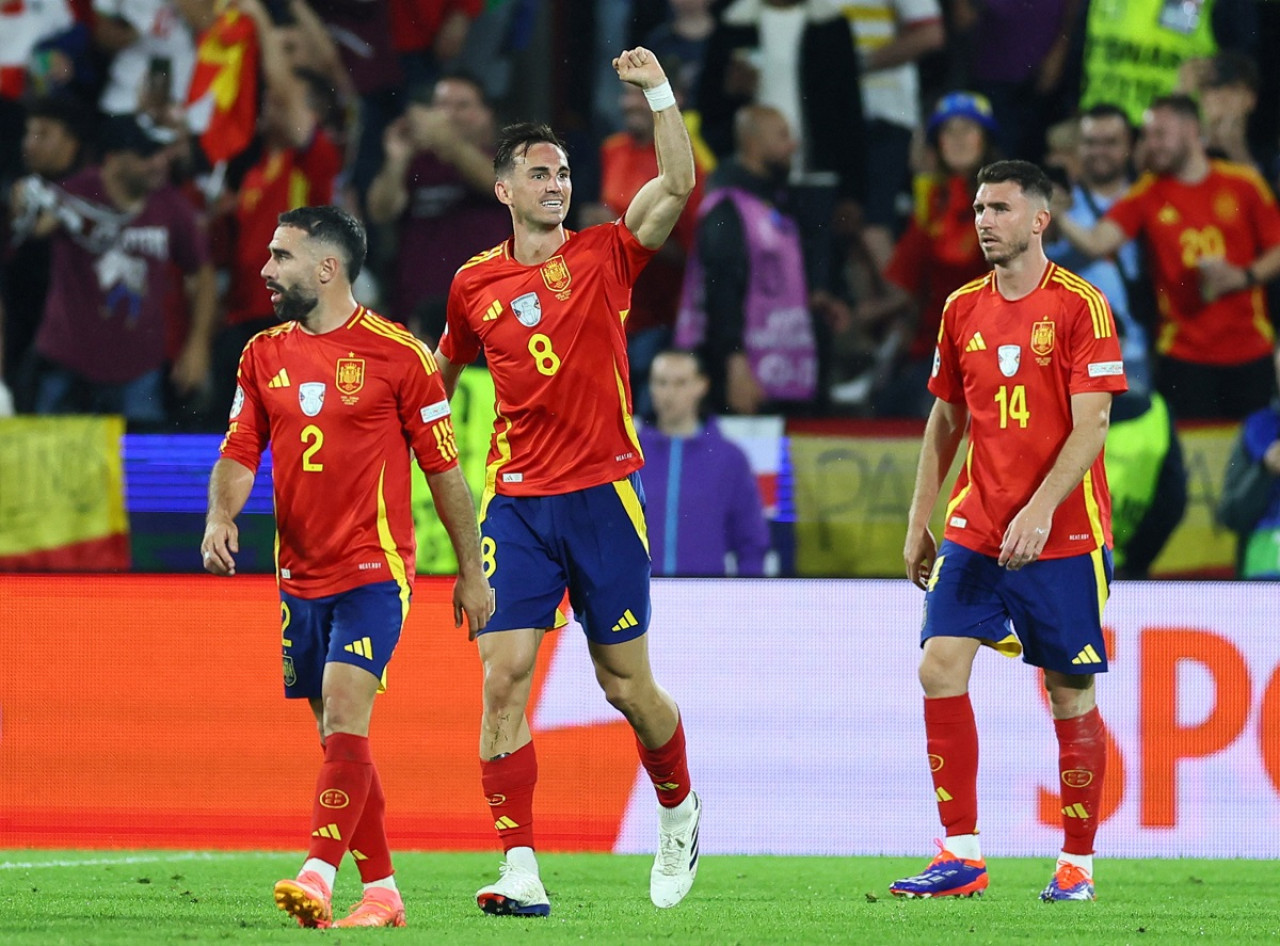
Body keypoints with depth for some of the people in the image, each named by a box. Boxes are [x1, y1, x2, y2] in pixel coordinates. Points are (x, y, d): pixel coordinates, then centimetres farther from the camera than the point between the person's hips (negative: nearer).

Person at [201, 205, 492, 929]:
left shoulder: (397, 354, -6)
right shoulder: (263, 355, 9)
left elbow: (445, 468, 0)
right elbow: (240, 453, 8)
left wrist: (472, 571, 3)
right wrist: (221, 514, -15)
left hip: (374, 570, -6)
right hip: (301, 573, 6)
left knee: (344, 716, -19)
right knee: (339, 736, 9)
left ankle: (318, 880, -28)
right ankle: (382, 891, 17)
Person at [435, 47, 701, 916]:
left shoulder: (605, 255, 2)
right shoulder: (475, 283, 7)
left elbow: (678, 184, -12)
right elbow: (443, 372, 25)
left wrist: (659, 91, -18)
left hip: (602, 494, -1)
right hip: (516, 502, 1)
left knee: (627, 683, 5)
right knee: (504, 675, -10)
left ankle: (679, 811, 34)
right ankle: (521, 870, -10)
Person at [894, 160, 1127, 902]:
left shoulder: (1080, 305, -8)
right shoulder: (964, 309, 8)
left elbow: (1091, 425, -14)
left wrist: (1040, 512, -24)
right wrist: (920, 520, 13)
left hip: (1062, 535, -5)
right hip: (975, 529, 5)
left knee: (1071, 695, 1)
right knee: (941, 666, -9)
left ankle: (1077, 864, 12)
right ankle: (962, 855, -6)